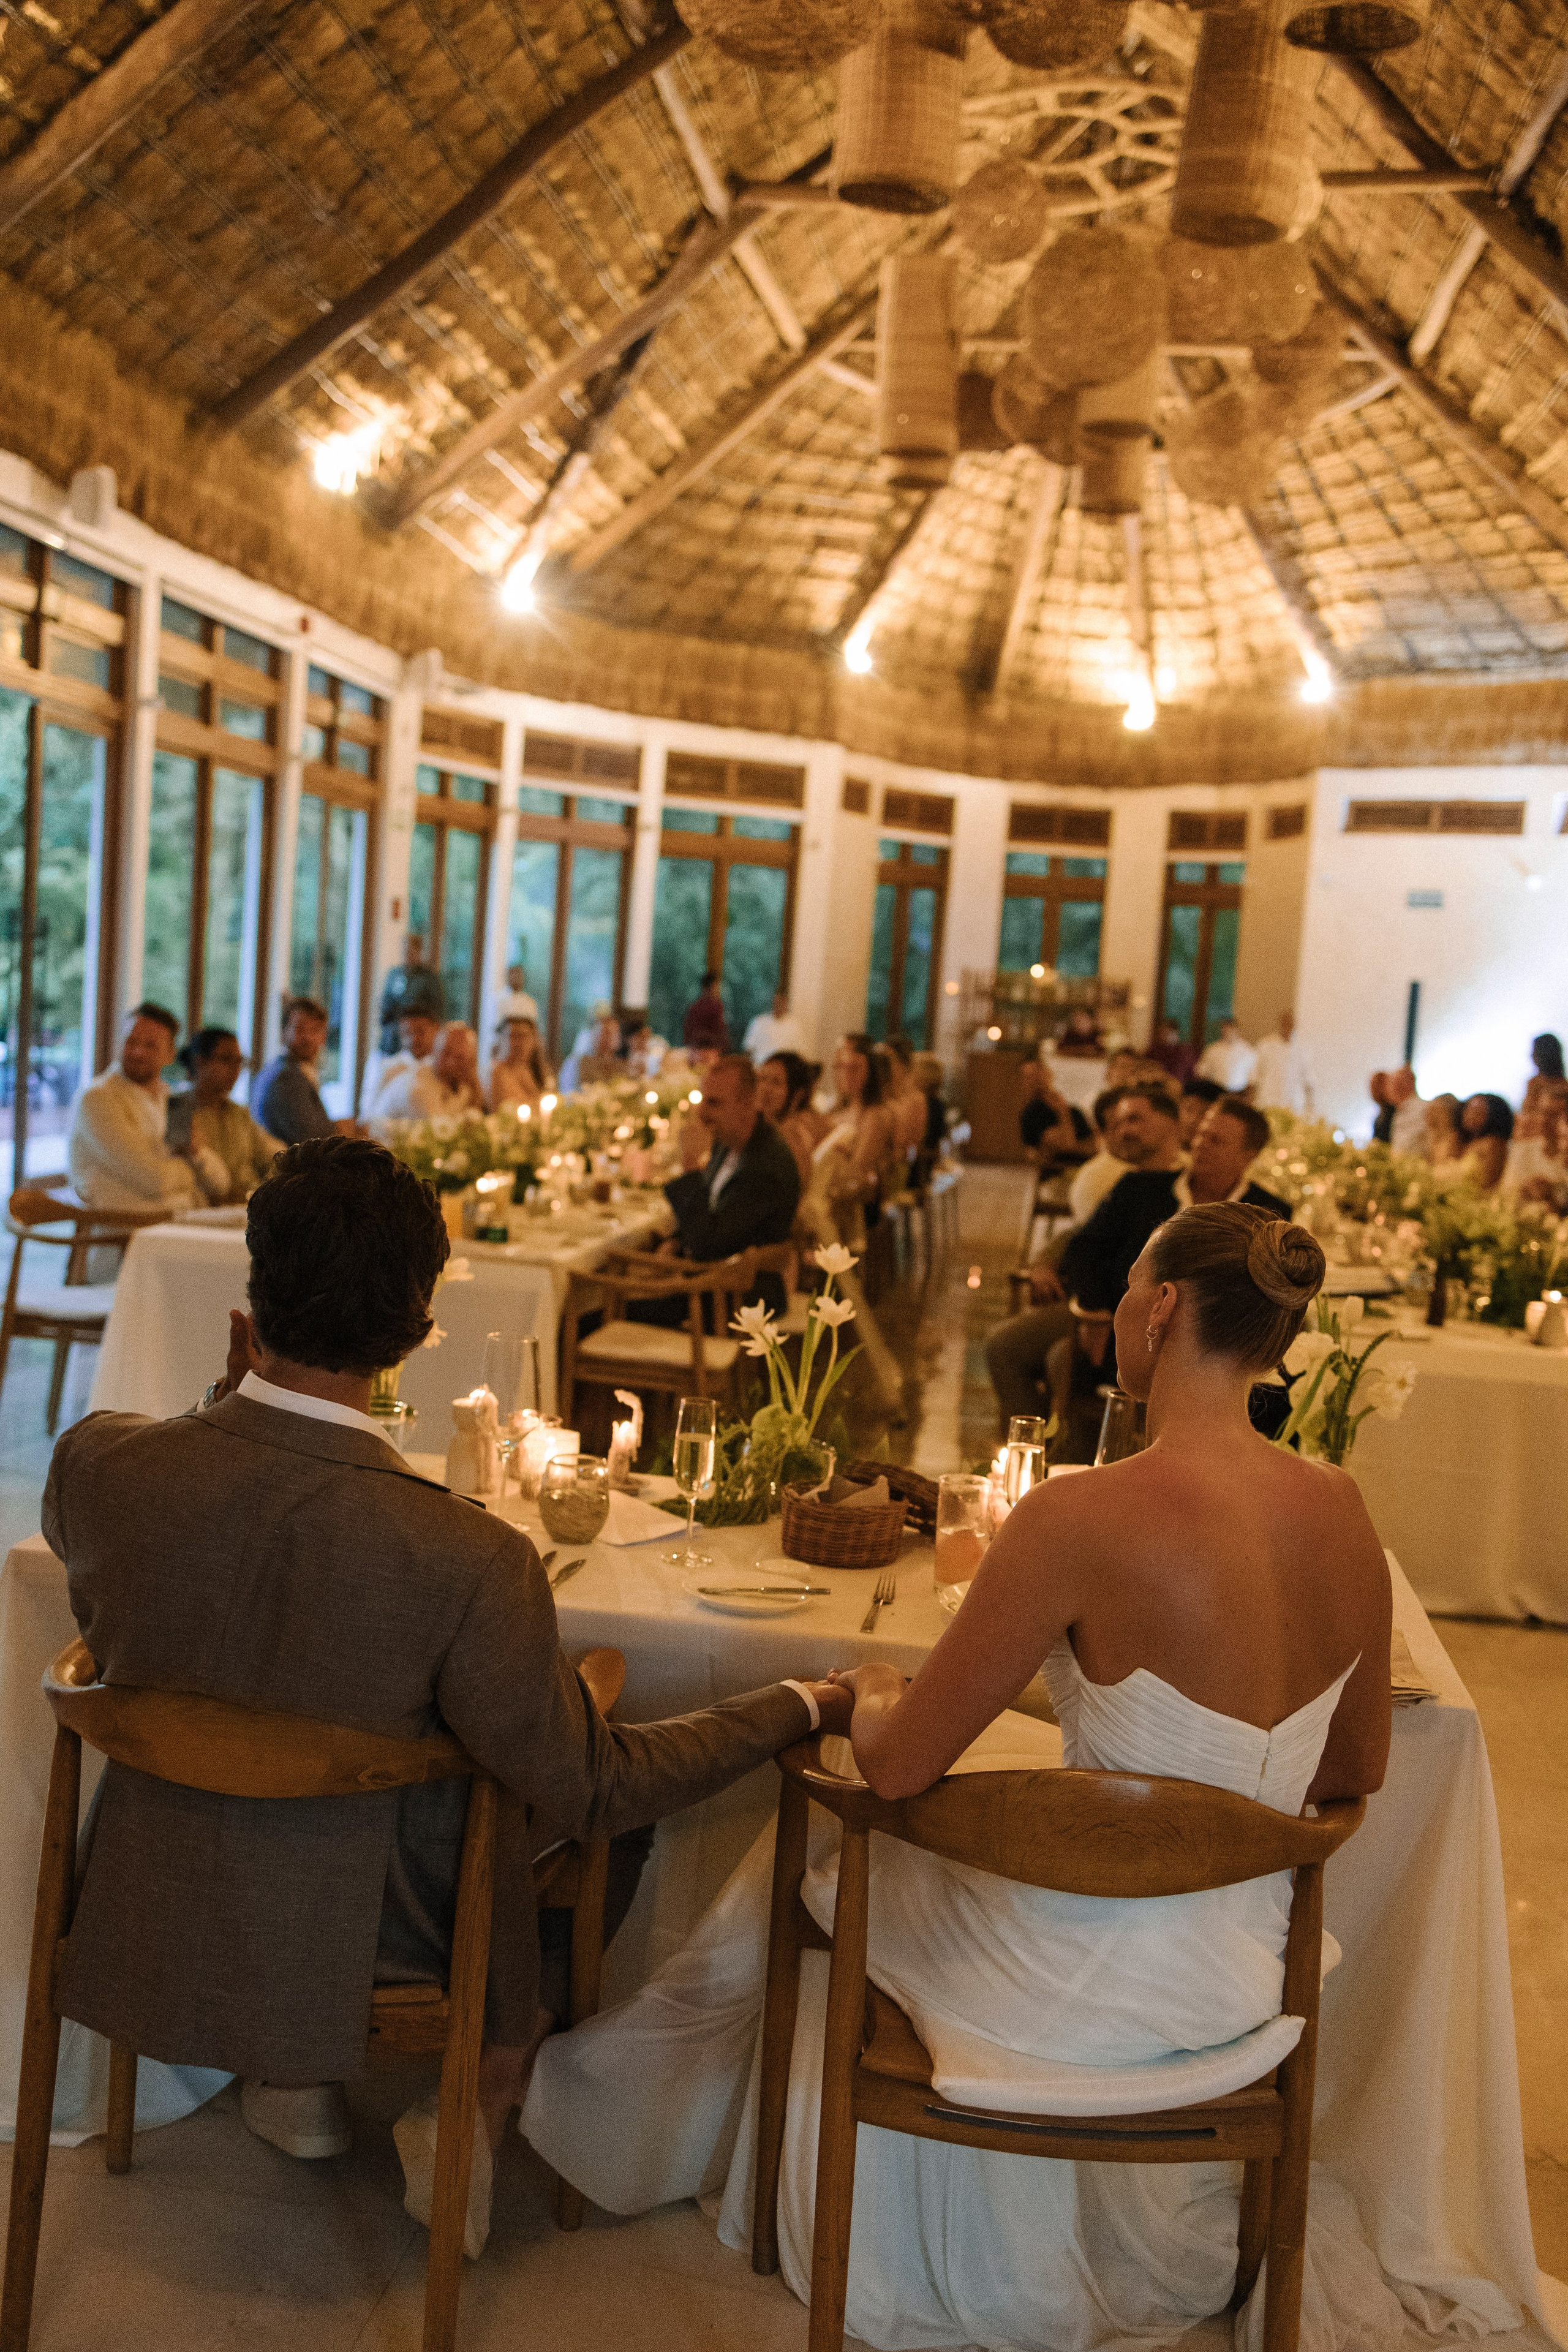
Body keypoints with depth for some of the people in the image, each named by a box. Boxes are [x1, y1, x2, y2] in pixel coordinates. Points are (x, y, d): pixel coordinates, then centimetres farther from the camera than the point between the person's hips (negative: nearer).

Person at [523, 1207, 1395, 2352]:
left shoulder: (1083, 1517, -27)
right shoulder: (1343, 1511, -8)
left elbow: (897, 1767, -19)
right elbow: (1354, 1774, 6)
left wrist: (872, 1694, 3)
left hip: (1085, 1989, -6)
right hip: (1240, 1974, 6)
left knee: (821, 1833, 22)